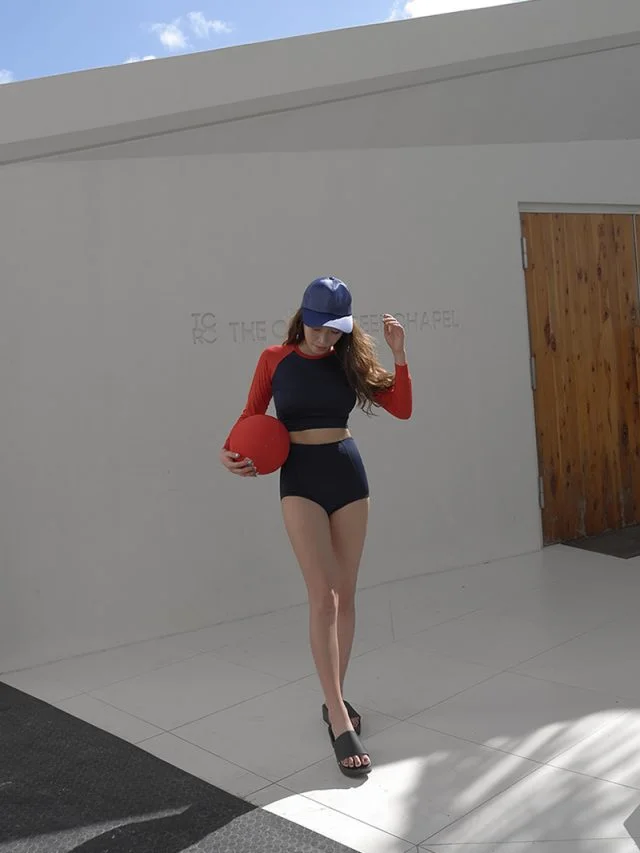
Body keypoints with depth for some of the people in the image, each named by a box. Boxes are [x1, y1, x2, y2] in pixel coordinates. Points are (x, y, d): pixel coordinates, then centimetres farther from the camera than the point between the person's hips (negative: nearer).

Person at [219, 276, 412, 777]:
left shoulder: (350, 361, 4)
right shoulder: (275, 360, -1)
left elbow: (402, 409, 2)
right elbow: (251, 417, 5)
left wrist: (400, 357, -9)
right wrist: (229, 452, -13)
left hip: (348, 474, 3)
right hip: (301, 478, -3)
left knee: (345, 594, 8)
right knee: (323, 597, -11)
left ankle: (335, 700, 24)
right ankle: (341, 723, -6)